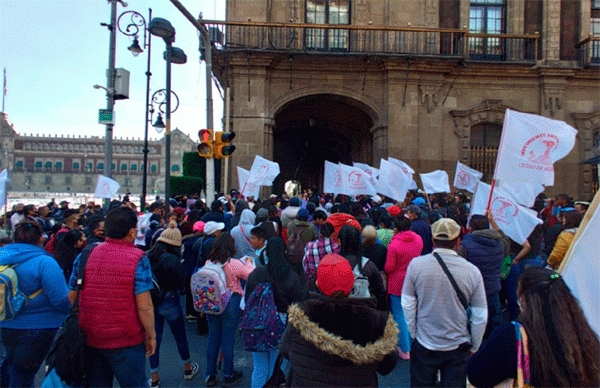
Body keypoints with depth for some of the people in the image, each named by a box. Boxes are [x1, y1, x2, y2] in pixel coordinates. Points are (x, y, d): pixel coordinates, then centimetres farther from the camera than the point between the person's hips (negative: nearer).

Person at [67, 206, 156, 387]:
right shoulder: (138, 259, -14)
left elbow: (71, 298, 7)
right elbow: (144, 306, -17)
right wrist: (151, 335, -4)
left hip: (90, 339, 5)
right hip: (125, 342, -5)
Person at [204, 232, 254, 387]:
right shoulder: (234, 264, -18)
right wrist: (249, 263, 2)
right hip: (231, 303, -4)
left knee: (213, 338, 15)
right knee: (227, 339, 7)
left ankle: (210, 375, 25)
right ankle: (228, 375, 20)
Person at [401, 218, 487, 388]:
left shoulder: (416, 264, -11)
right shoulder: (472, 271, -10)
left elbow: (407, 305, -4)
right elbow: (480, 317, -2)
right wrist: (474, 347, 11)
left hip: (424, 344, 0)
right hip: (458, 348, 0)